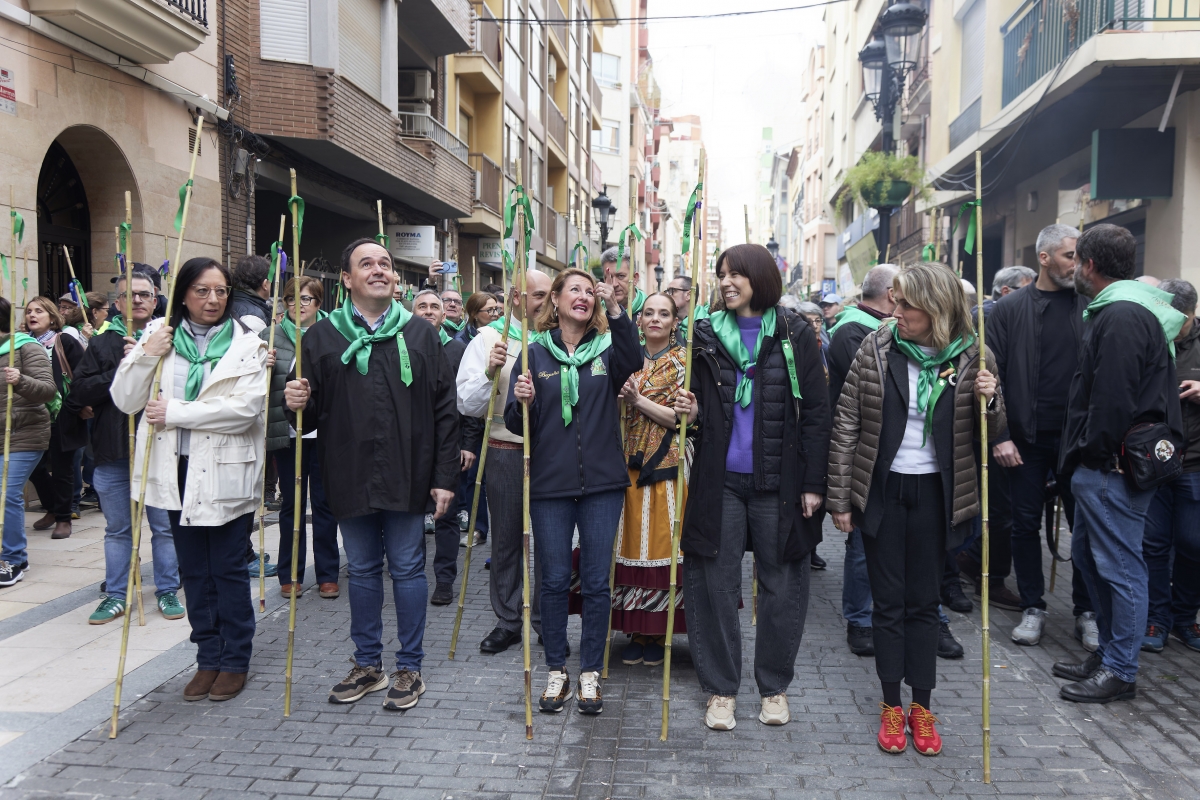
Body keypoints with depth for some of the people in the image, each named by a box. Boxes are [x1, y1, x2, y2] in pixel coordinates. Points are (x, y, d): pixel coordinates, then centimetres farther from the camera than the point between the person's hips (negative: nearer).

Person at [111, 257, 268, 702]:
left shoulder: (246, 343, -4)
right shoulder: (159, 335, 6)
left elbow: (246, 408, -17)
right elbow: (125, 401, 2)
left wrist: (175, 412, -14)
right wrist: (147, 355, -12)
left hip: (225, 473, -3)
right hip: (177, 470, 4)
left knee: (229, 569, 5)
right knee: (194, 572, 12)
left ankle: (235, 661, 19)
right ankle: (208, 658, 25)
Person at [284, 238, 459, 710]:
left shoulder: (420, 334, 3)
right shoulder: (322, 337, 4)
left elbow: (444, 410, 1)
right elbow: (312, 411, 6)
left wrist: (445, 476, -5)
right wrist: (297, 403, -18)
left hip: (408, 478, -1)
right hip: (351, 479, 2)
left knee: (407, 569, 7)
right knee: (362, 570, 14)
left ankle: (410, 667, 21)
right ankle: (368, 664, 29)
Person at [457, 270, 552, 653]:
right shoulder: (489, 338, 0)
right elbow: (467, 404, -6)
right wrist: (490, 372, -21)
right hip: (506, 453, -1)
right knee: (505, 541, 9)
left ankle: (546, 622, 21)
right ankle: (507, 621, 23)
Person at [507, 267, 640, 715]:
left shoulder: (606, 348, 5)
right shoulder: (535, 352, 3)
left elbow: (633, 362, -20)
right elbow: (515, 423, 2)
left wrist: (615, 310, -31)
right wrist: (522, 402, -20)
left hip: (602, 483, 1)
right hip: (550, 484, 0)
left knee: (597, 582, 7)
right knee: (554, 580, 8)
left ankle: (590, 673, 21)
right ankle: (556, 671, 23)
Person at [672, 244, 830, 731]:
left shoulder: (794, 335, 0)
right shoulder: (706, 335, 7)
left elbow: (816, 412, -1)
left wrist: (813, 482, -5)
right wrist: (690, 409, -9)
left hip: (777, 482, -1)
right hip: (720, 481, 2)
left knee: (781, 583, 8)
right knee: (717, 584, 5)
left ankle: (774, 686, 26)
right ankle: (720, 688, 20)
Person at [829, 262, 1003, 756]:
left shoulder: (967, 357, -5)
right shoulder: (876, 349, -7)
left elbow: (989, 433, 5)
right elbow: (846, 427, -5)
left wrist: (989, 401, -17)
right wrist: (840, 498, -5)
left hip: (934, 493, 1)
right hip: (882, 491, 0)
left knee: (924, 600, 10)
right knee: (889, 600, 8)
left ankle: (922, 706, 25)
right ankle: (891, 705, 23)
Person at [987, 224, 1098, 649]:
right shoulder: (1010, 309, 1)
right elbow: (992, 375, -1)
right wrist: (999, 436, -7)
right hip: (1026, 439, -1)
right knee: (1026, 524, 8)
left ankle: (1087, 611, 21)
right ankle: (1032, 608, 22)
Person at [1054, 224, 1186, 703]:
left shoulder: (1121, 317, -18)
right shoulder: (1116, 310, 17)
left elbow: (1113, 400, -24)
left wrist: (1090, 452, -13)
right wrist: (1081, 457, 17)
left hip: (1112, 468, -11)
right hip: (1099, 467, 11)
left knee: (1120, 567, 0)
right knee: (1088, 557, 18)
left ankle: (1120, 672, 11)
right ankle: (1108, 654, 31)